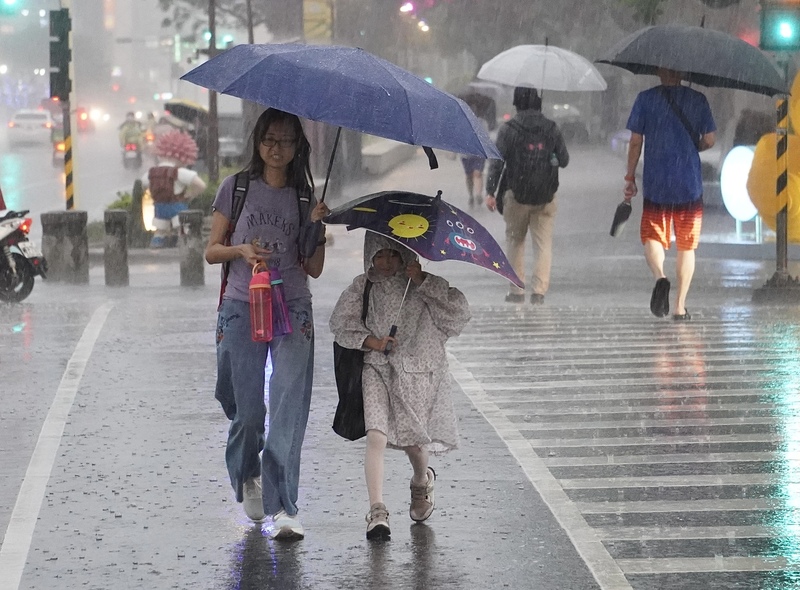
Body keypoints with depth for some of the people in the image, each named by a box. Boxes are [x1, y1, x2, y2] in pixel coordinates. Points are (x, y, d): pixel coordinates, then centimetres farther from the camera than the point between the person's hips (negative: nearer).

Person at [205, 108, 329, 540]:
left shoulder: (305, 198, 9)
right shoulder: (236, 188, 7)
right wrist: (241, 250, -12)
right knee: (247, 411, 3)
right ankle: (247, 476, 35)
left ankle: (282, 508, -16)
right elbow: (211, 251, 7)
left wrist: (316, 227, -9)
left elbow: (314, 269, 7)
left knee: (289, 410, -13)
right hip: (241, 309, 0)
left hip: (293, 312, 0)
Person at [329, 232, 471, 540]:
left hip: (418, 371, 0)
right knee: (376, 436, -17)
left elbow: (459, 310, -9)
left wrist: (424, 282, -16)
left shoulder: (424, 288, 2)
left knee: (414, 441, 7)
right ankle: (377, 511, -18)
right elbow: (340, 321, 5)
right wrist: (370, 341, -10)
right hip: (378, 369, 0)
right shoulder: (362, 288, 6)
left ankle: (421, 481, 44)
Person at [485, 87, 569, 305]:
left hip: (516, 196, -1)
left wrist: (490, 192, -4)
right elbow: (564, 160, 8)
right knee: (543, 243, 4)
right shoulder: (552, 129, 1)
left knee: (515, 242, 12)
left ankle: (516, 290, 12)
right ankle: (539, 290, -7)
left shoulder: (508, 129, -6)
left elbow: (497, 162, -8)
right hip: (545, 197, 1)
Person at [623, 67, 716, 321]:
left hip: (655, 184, -1)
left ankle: (660, 276, -24)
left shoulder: (645, 99, 0)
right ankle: (680, 306, 7)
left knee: (652, 236, 7)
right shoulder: (698, 100, 3)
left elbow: (635, 142, -1)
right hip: (690, 185, 1)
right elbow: (710, 139, 1)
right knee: (687, 245, 10)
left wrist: (630, 178, 8)